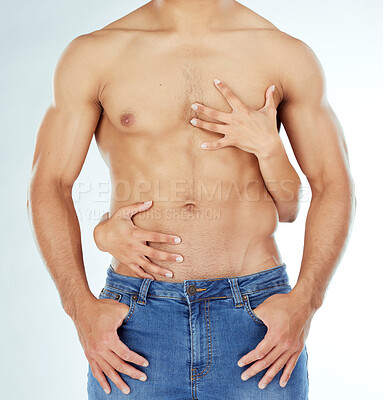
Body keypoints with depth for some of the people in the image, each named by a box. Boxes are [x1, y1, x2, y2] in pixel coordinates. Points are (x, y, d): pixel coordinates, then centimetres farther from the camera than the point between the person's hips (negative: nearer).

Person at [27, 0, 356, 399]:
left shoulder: (288, 54, 4)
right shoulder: (92, 53, 3)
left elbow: (333, 186, 6)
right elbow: (48, 185, 2)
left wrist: (303, 302, -7)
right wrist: (82, 306, -9)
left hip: (256, 310, 1)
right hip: (137, 315, 0)